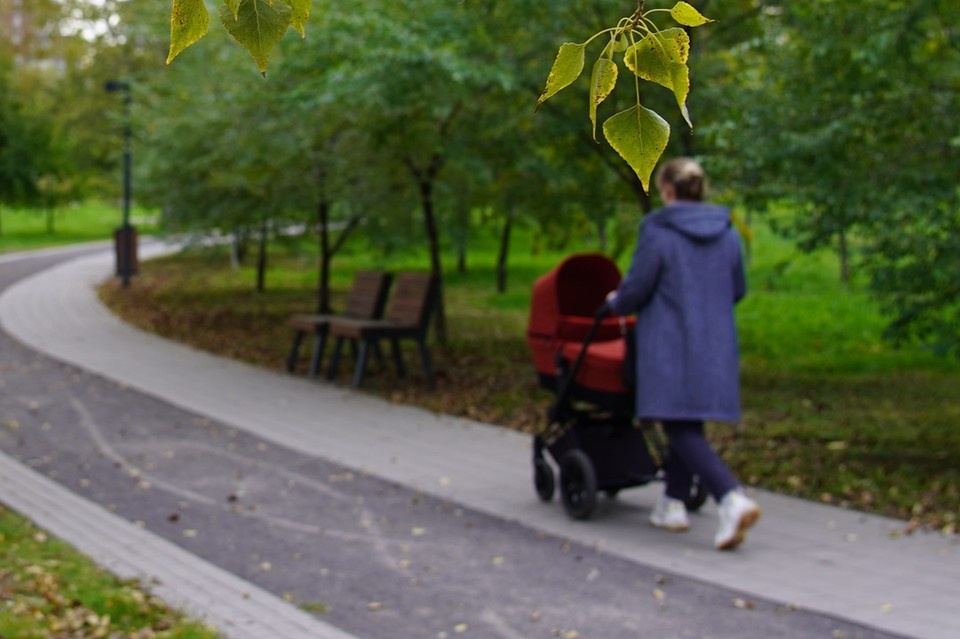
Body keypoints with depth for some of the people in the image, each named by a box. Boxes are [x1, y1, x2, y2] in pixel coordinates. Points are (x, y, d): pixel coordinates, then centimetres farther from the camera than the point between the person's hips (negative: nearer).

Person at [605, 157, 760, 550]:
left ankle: (732, 499, -23)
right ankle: (673, 504, 24)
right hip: (715, 345, 6)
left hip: (670, 347, -6)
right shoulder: (727, 233, 7)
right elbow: (738, 290, 15)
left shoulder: (657, 231, -10)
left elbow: (636, 288, -9)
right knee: (688, 425, 17)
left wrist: (616, 303, 12)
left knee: (680, 428, -6)